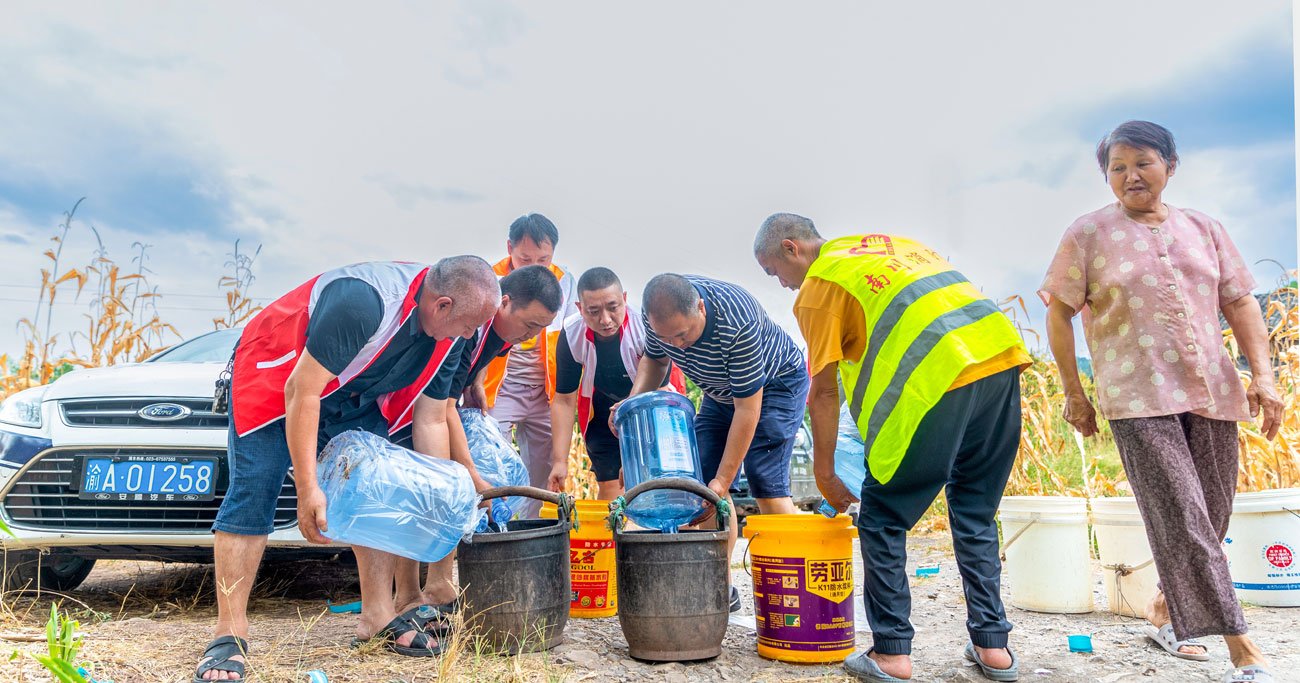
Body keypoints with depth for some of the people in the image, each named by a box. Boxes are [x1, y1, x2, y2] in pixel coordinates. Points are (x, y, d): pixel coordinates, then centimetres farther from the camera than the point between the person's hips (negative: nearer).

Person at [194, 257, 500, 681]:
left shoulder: (444, 331, -14)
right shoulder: (364, 303, -39)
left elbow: (429, 415, -3)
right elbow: (301, 391, -33)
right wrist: (307, 487, -32)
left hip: (352, 398, 7)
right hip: (277, 378, -7)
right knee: (253, 492, -15)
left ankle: (378, 615, 7)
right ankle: (229, 635, -9)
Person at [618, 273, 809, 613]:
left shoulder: (737, 323, -40)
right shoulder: (659, 313, -21)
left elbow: (747, 409, -32)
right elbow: (654, 360, 2)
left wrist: (723, 481, -29)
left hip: (776, 384, -6)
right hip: (721, 391, 6)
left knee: (766, 486, -16)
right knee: (704, 479, -3)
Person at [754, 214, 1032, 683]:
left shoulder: (818, 284, 7)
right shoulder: (886, 242, 29)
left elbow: (825, 390, 5)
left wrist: (824, 473, 13)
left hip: (937, 379, -8)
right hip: (1002, 357, 8)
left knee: (882, 519, 7)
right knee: (976, 514, 20)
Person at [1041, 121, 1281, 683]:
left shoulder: (1204, 229, 13)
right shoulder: (1089, 233, 2)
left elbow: (1240, 303, 14)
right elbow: (1059, 314, 3)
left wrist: (1263, 374, 2)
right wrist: (1074, 393, 1)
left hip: (1212, 394, 5)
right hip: (1138, 400, -5)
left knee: (1210, 519, 10)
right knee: (1181, 517, -13)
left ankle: (1163, 613, 31)